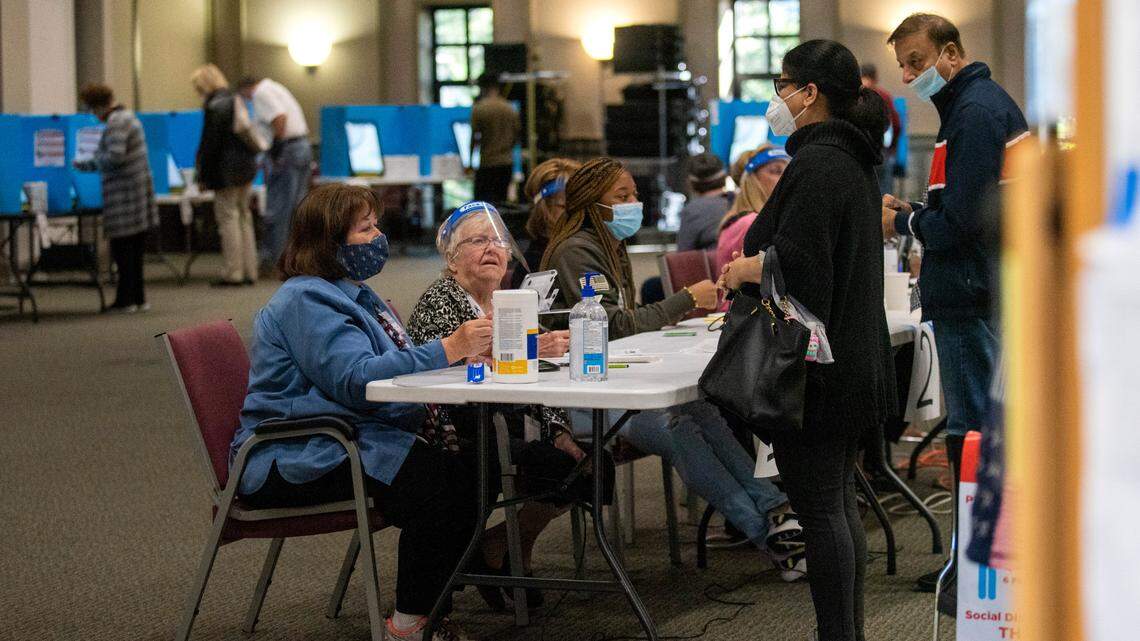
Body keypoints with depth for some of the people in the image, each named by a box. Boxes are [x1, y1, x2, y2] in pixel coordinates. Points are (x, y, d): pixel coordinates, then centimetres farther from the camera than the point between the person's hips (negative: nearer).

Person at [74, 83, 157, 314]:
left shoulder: (116, 122, -15)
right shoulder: (127, 116, 16)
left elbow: (114, 157, -24)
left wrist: (93, 161, -7)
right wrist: (83, 165, 27)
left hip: (124, 193, -10)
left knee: (123, 249, -3)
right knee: (135, 249, 13)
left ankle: (126, 300, 1)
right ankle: (138, 298, 17)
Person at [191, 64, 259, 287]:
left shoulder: (214, 106, -15)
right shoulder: (237, 101, 12)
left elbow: (209, 144, -16)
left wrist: (203, 175, -9)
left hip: (227, 170, -9)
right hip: (246, 167, 9)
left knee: (228, 218, -3)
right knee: (244, 216, 14)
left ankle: (233, 273, -1)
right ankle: (249, 271, 16)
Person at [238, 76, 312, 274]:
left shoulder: (260, 93, -5)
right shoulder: (275, 88, 23)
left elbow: (279, 118, -21)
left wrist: (276, 146, -16)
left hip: (284, 152, -9)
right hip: (303, 147, 9)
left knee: (277, 208, -5)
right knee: (296, 207, 11)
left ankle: (272, 257, -2)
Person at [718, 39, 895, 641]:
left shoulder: (815, 166, -18)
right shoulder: (854, 162, 13)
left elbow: (796, 267, -26)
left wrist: (745, 269, -9)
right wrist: (751, 267, 16)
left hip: (814, 368, -10)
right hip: (854, 362, 10)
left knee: (819, 508, -4)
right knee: (839, 501, 15)